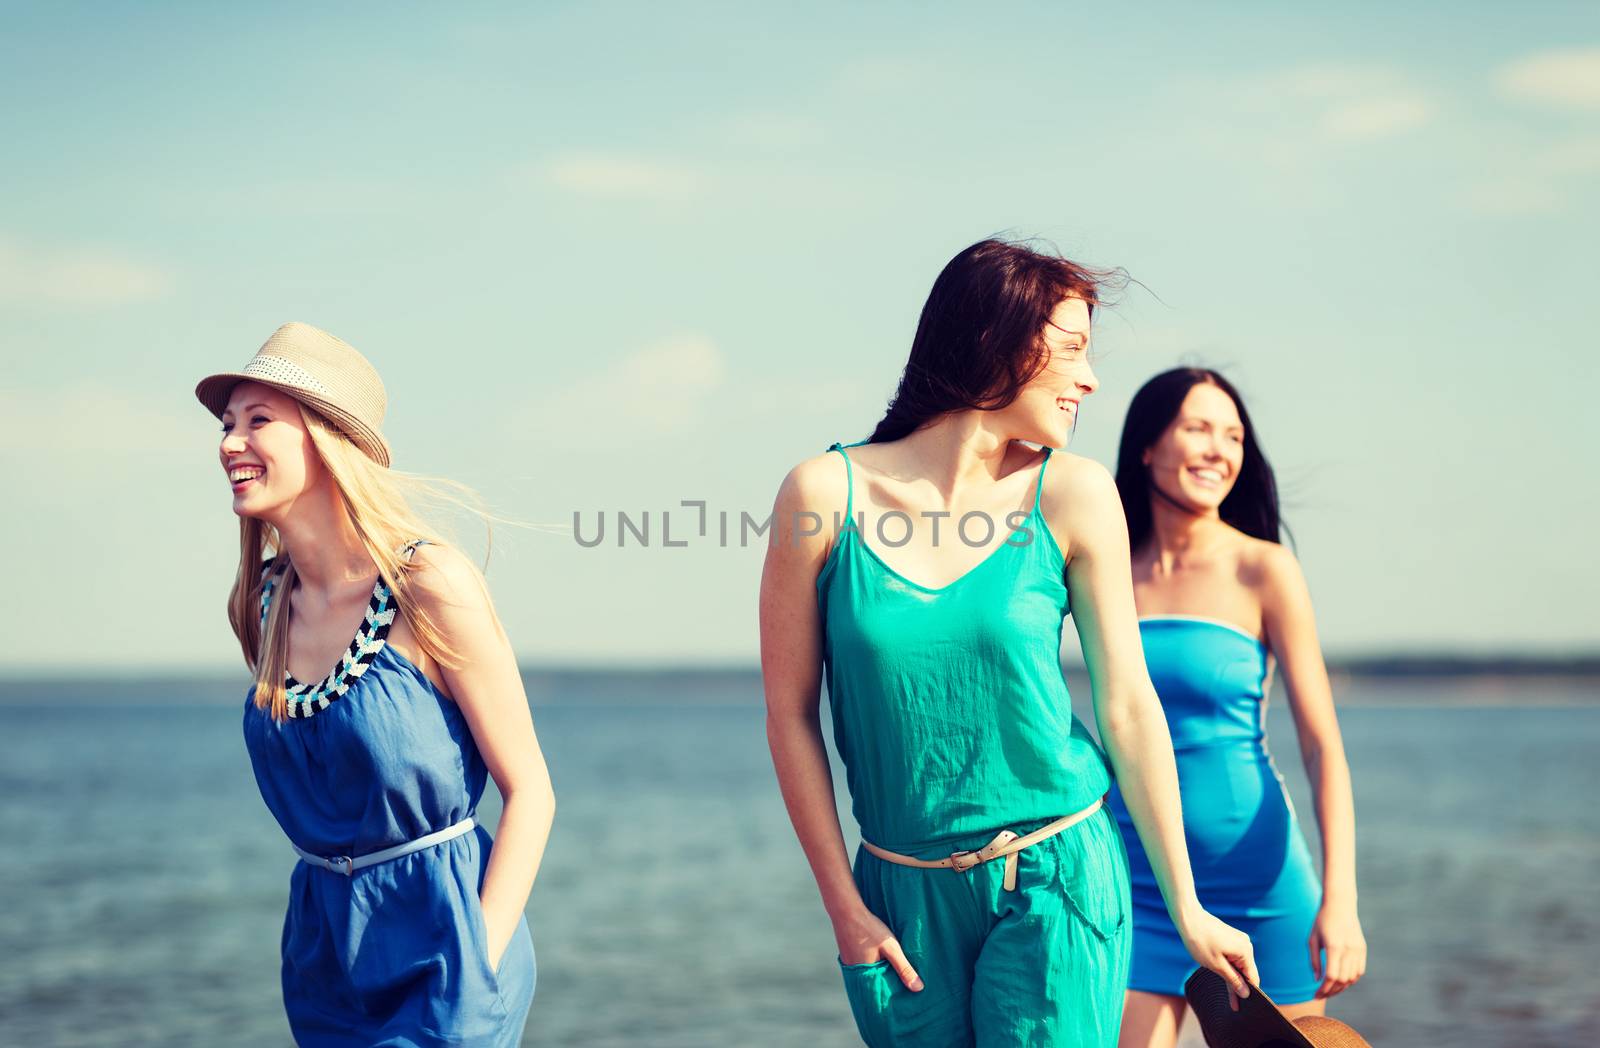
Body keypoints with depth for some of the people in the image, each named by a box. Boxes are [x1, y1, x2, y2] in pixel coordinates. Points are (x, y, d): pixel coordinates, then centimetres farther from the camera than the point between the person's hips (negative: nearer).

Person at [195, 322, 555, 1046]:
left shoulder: (430, 585, -15)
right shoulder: (263, 604, 1)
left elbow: (529, 791, -12)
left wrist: (480, 968, -18)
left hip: (437, 933, -6)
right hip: (324, 946, 6)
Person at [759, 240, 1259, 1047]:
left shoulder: (1072, 496, -4)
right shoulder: (825, 494, -7)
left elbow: (1127, 707, 0)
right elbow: (790, 714, -2)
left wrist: (1187, 907, 3)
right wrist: (844, 906, -1)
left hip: (1055, 885, 0)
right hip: (905, 893, 0)